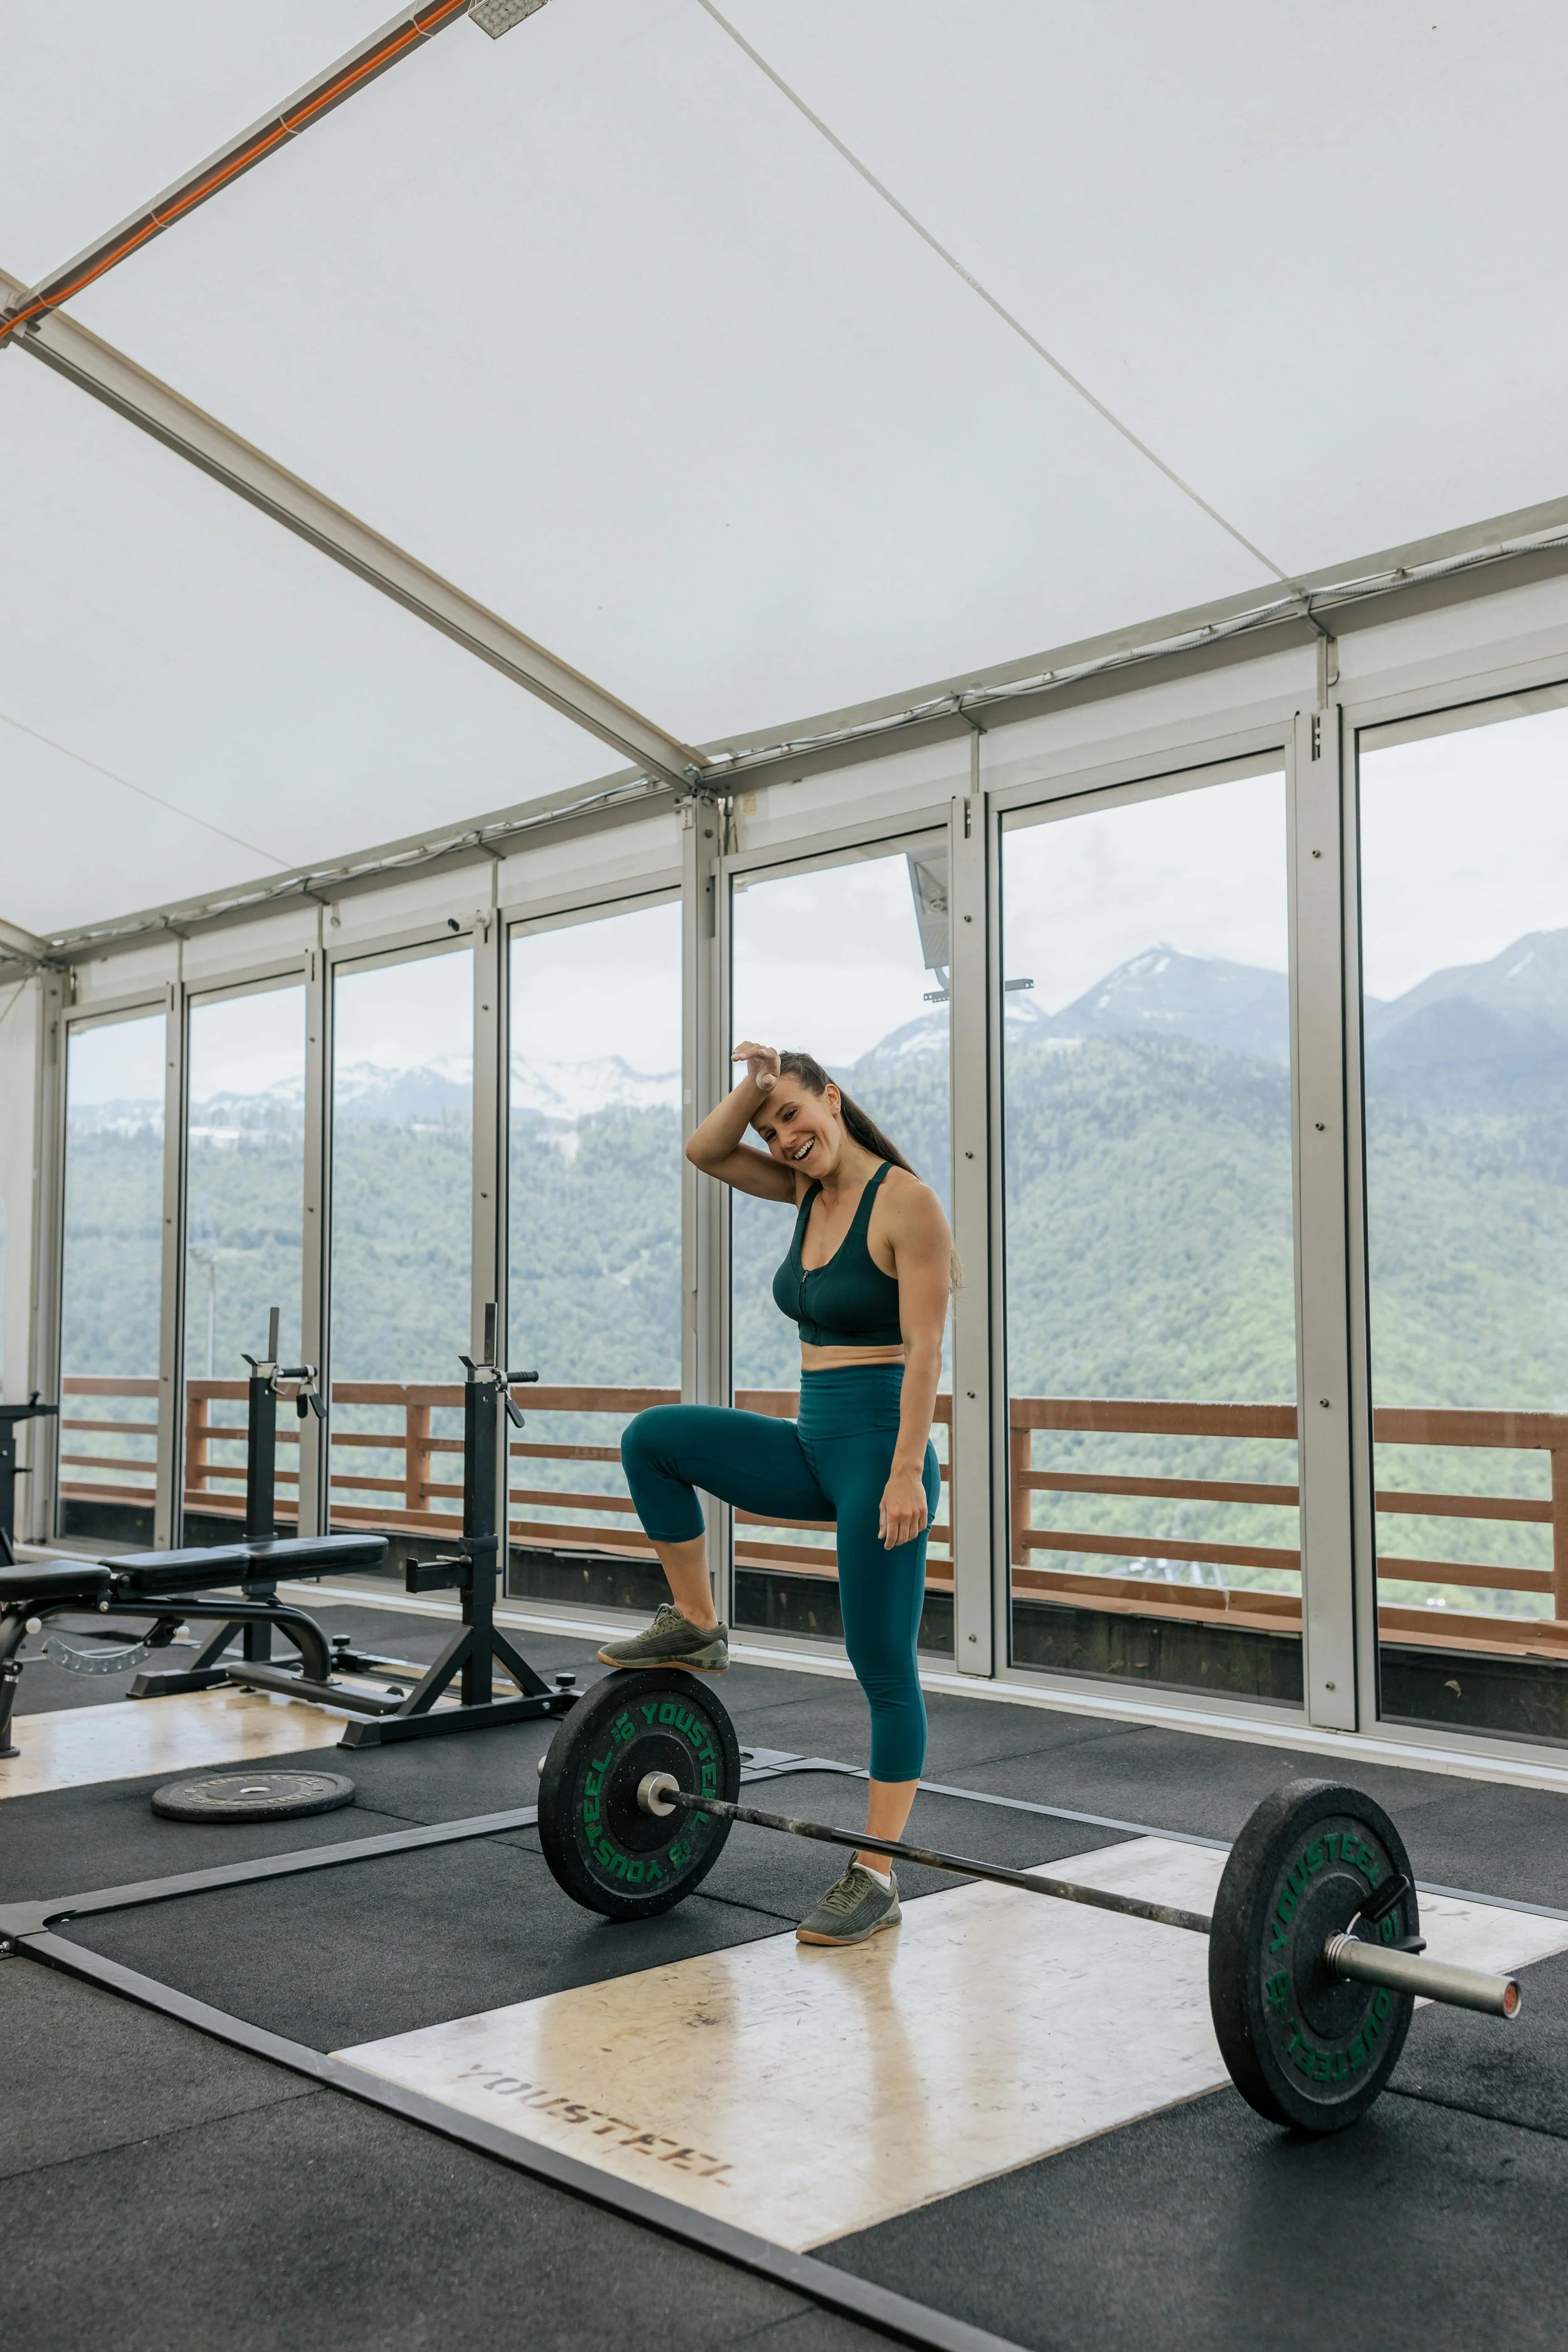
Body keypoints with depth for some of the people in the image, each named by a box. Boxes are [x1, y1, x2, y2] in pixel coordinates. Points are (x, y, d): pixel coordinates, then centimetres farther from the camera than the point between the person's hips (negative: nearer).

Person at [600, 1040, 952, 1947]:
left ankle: (876, 1878, 10)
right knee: (652, 1439, -1)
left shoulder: (905, 1200, -14)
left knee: (883, 1666, -1)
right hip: (813, 1444, 8)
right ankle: (696, 1628, 13)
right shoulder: (810, 1188, 9)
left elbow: (923, 1349, -18)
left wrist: (907, 1473, -22)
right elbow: (705, 1152, 10)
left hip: (880, 1450, -8)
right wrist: (755, 1085, -6)